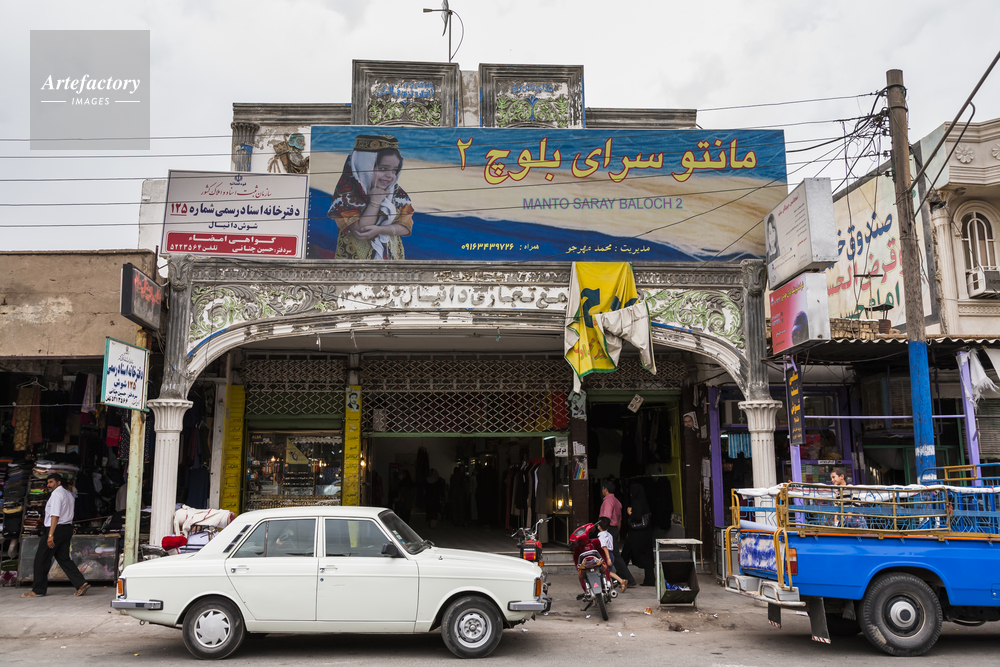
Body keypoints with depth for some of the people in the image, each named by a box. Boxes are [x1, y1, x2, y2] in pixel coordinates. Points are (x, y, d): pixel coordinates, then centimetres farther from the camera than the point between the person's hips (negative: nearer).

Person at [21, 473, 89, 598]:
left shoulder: (56, 494, -12)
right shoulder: (69, 494, 16)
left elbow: (55, 515, -20)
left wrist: (50, 535, -24)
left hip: (57, 528, -9)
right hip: (67, 528, 9)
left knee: (41, 559, 3)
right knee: (64, 558, 10)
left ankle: (38, 590, 10)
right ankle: (81, 584, 0)